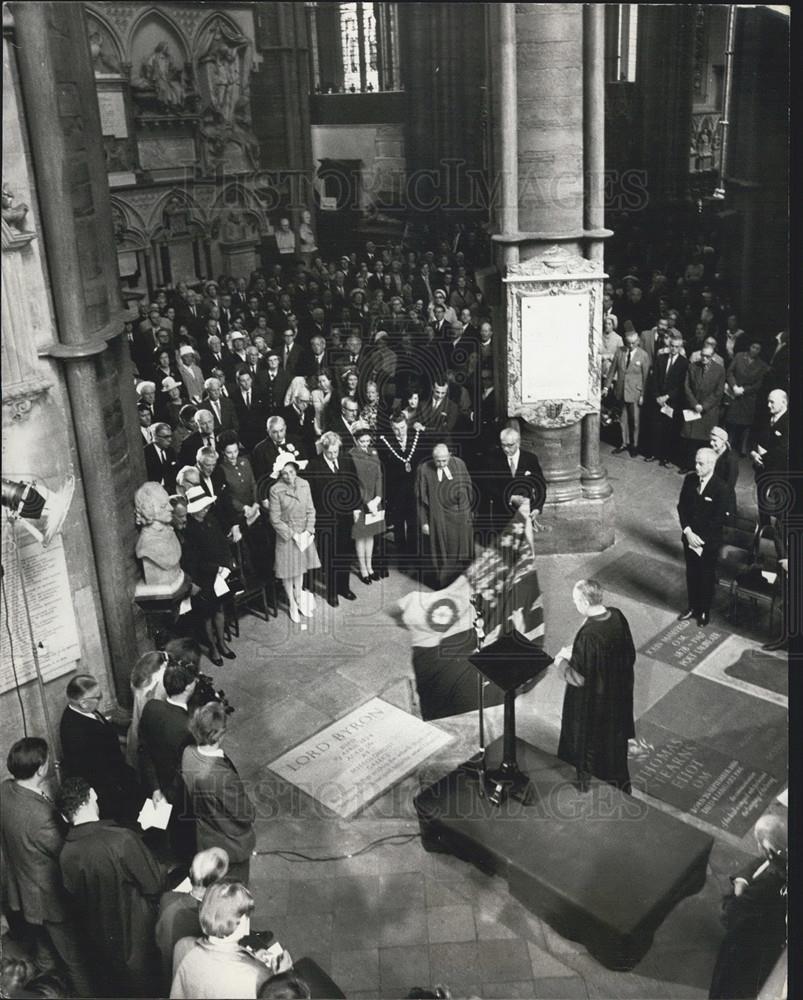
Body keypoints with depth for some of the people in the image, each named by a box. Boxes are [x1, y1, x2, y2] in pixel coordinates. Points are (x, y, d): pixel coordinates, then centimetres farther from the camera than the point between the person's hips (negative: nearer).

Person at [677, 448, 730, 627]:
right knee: (691, 574, 18)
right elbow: (681, 506, -1)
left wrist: (700, 539, -17)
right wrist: (688, 531, -12)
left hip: (709, 542, -4)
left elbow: (719, 519, -17)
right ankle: (693, 607, 35)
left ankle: (704, 612, 30)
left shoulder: (720, 488, -19)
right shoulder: (689, 479, -5)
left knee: (706, 577, 12)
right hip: (689, 537, 4)